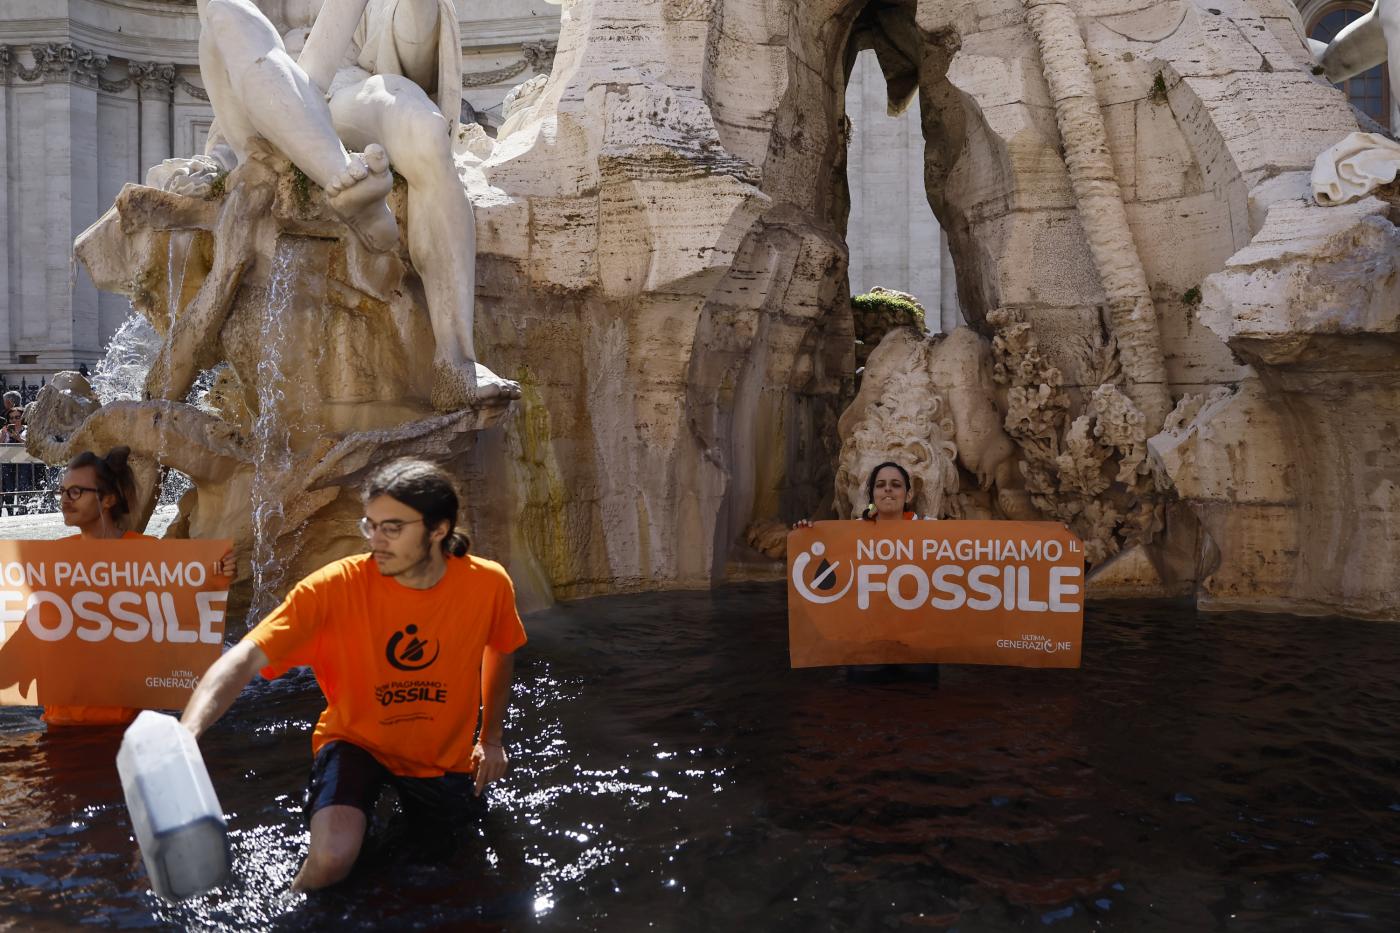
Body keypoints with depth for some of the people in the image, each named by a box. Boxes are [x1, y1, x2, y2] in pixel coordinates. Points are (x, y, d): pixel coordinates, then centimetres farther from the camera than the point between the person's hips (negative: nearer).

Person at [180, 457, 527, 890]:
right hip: (357, 740, -2)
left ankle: (412, 800, 47)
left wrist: (492, 738, 7)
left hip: (444, 756, 3)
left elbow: (500, 651, 2)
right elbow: (245, 658, -37)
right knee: (333, 856, -27)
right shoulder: (334, 587, -28)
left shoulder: (488, 584, -20)